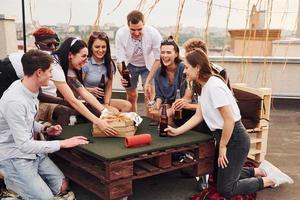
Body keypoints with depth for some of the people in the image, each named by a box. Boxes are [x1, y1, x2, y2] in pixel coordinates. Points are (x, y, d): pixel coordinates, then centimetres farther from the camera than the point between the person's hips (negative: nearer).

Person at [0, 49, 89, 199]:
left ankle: (22, 179, 19)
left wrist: (44, 129, -2)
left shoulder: (30, 89, -1)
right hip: (14, 157, -8)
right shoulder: (14, 101, -29)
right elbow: (24, 145, -27)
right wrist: (63, 143, -24)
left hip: (31, 150, 8)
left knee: (62, 186, 4)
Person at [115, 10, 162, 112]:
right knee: (131, 96, 11)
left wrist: (148, 81, -31)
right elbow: (120, 60, -24)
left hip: (148, 65, -1)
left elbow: (158, 59, -23)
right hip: (130, 65, 1)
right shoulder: (120, 34, -29)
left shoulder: (153, 34, -32)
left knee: (149, 95, -14)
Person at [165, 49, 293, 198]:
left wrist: (222, 146, -15)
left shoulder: (213, 86, -24)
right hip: (223, 136, 10)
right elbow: (198, 116, 9)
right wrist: (177, 131, 2)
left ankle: (270, 180, 10)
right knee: (220, 175, 24)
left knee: (225, 190, -1)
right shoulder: (205, 86, 7)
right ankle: (259, 171, 30)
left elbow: (230, 120, -25)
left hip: (234, 139, -10)